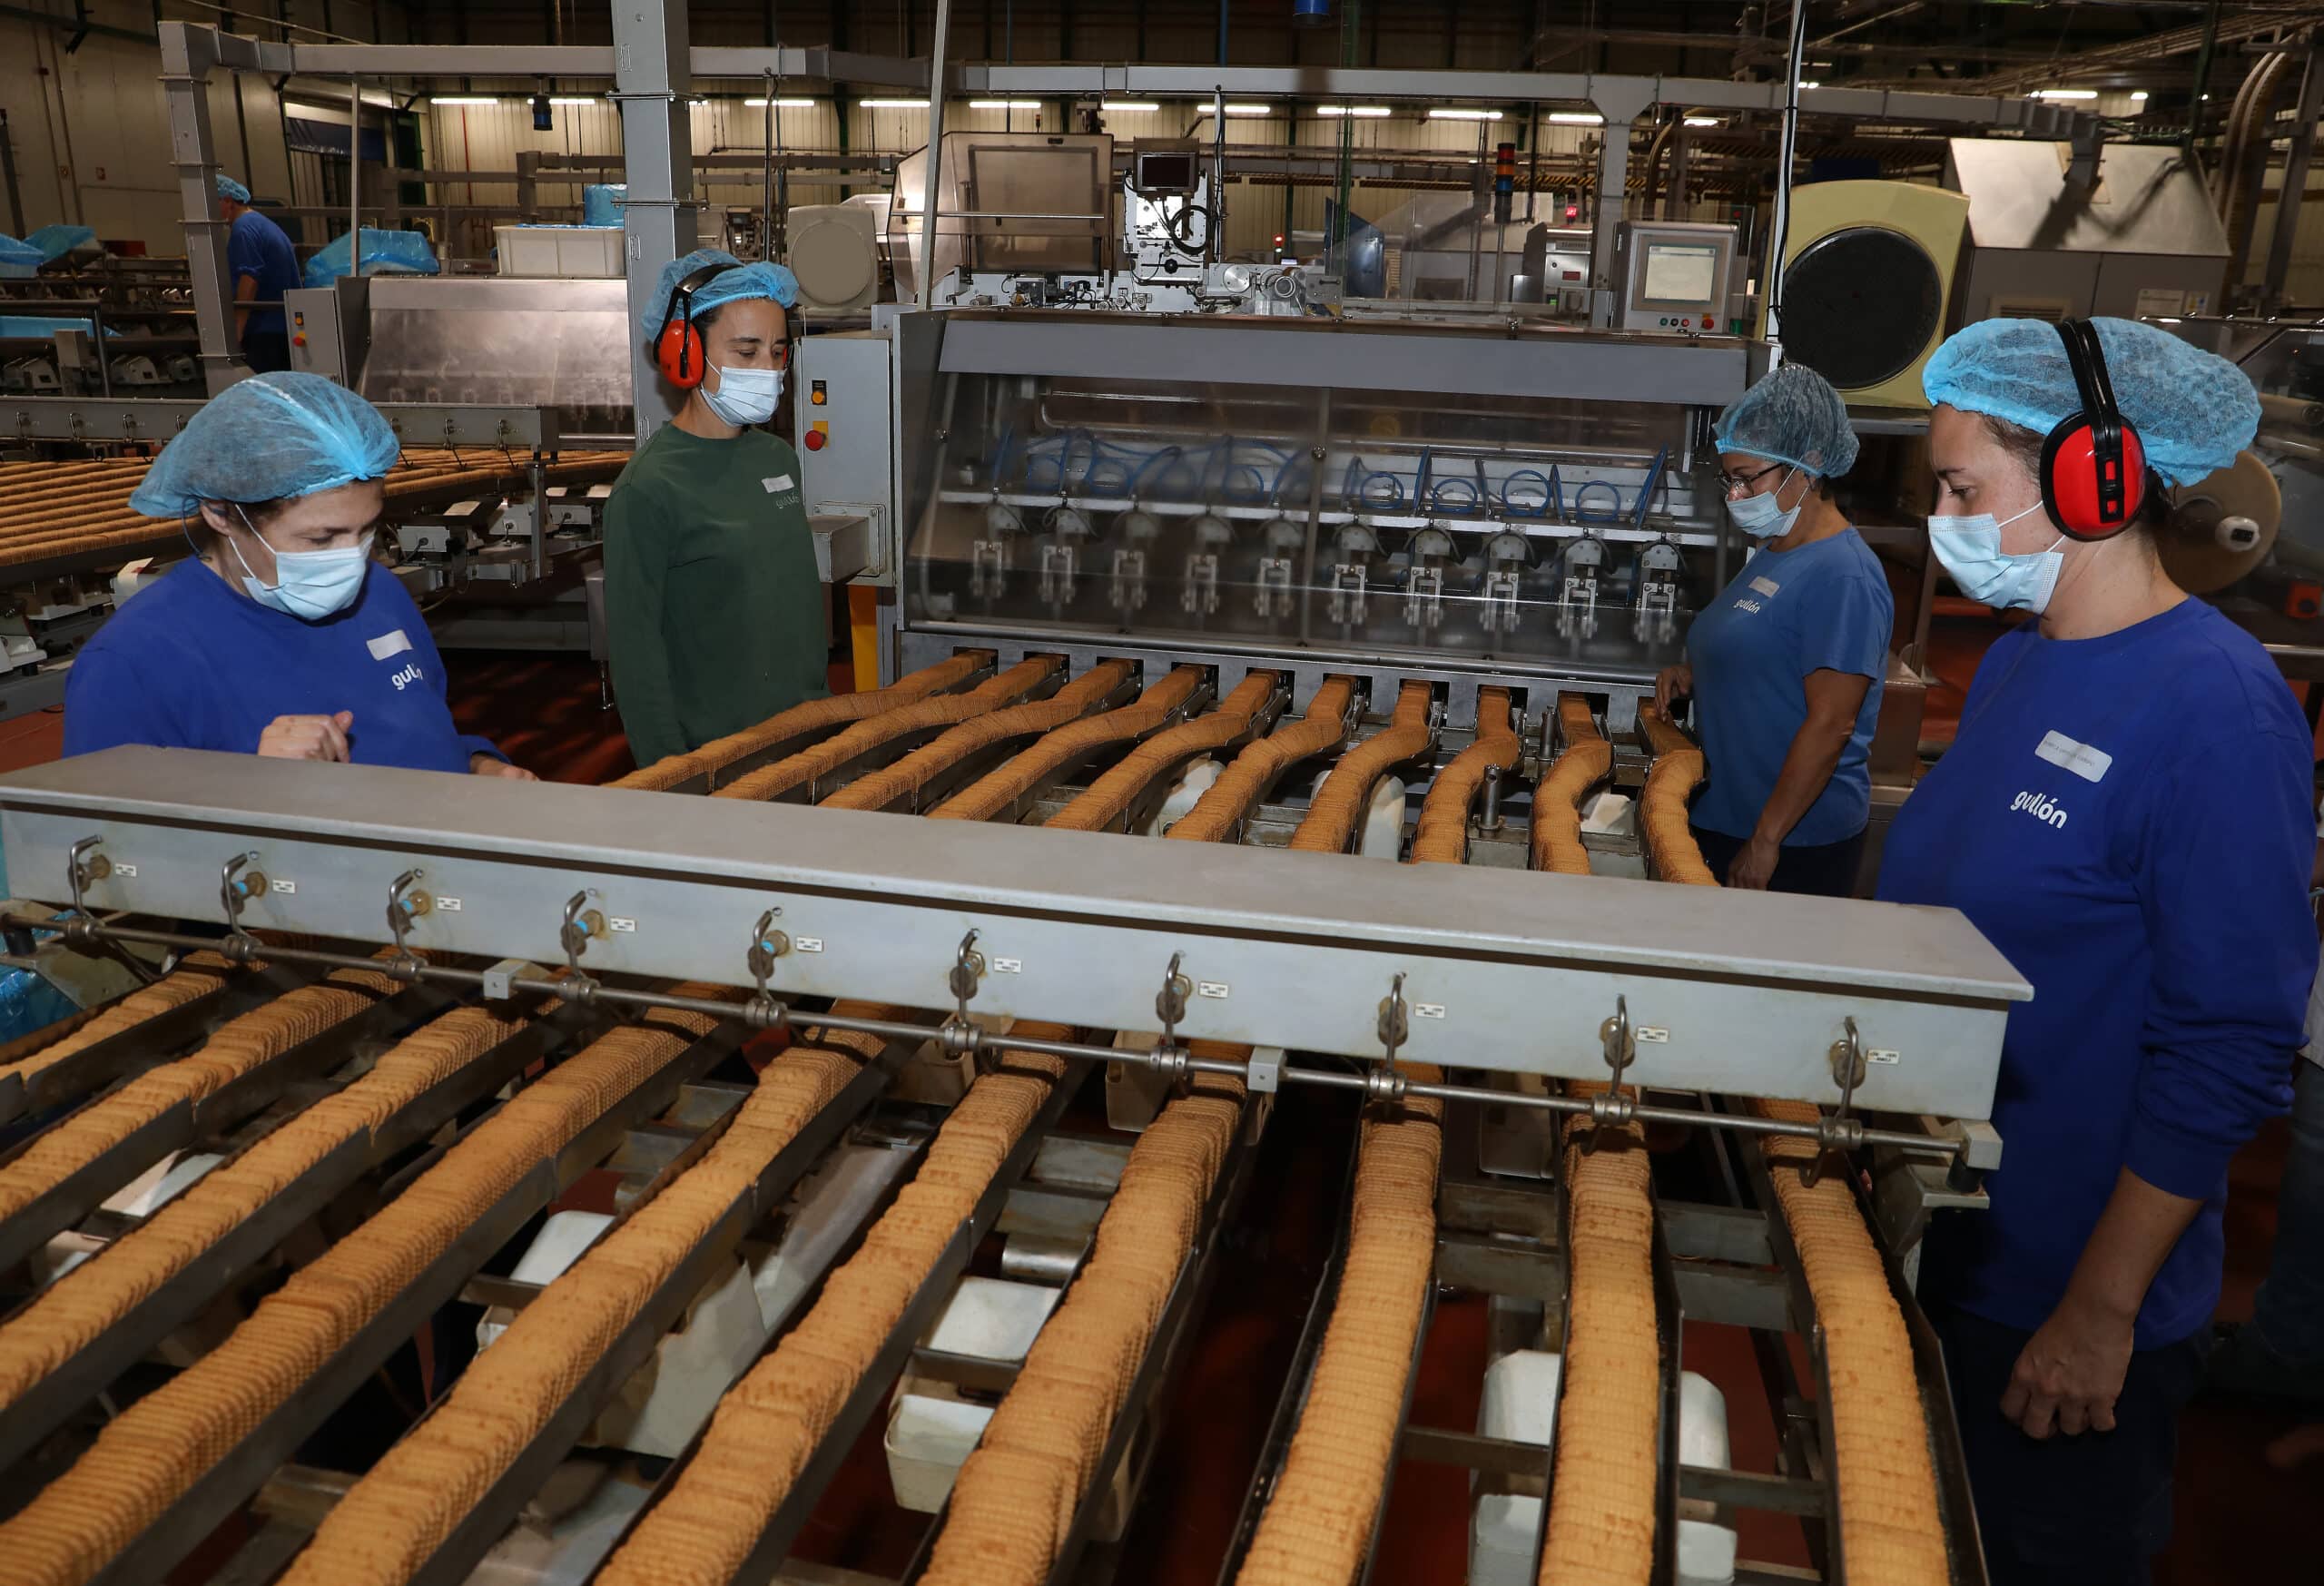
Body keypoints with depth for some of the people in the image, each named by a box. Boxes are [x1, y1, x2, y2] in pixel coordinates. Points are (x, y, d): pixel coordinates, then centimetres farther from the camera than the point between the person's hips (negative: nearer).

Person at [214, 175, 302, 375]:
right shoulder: (262, 222, 21)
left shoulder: (243, 228, -10)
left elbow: (249, 280, -18)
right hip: (285, 327, 10)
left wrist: (237, 330, -19)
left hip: (264, 333, -10)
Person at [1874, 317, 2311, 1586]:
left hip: (2060, 1302, -7)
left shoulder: (2213, 704, -20)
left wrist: (2102, 1311, -18)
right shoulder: (2014, 664, 4)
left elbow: (2229, 1053, -21)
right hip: (1936, 1245, 7)